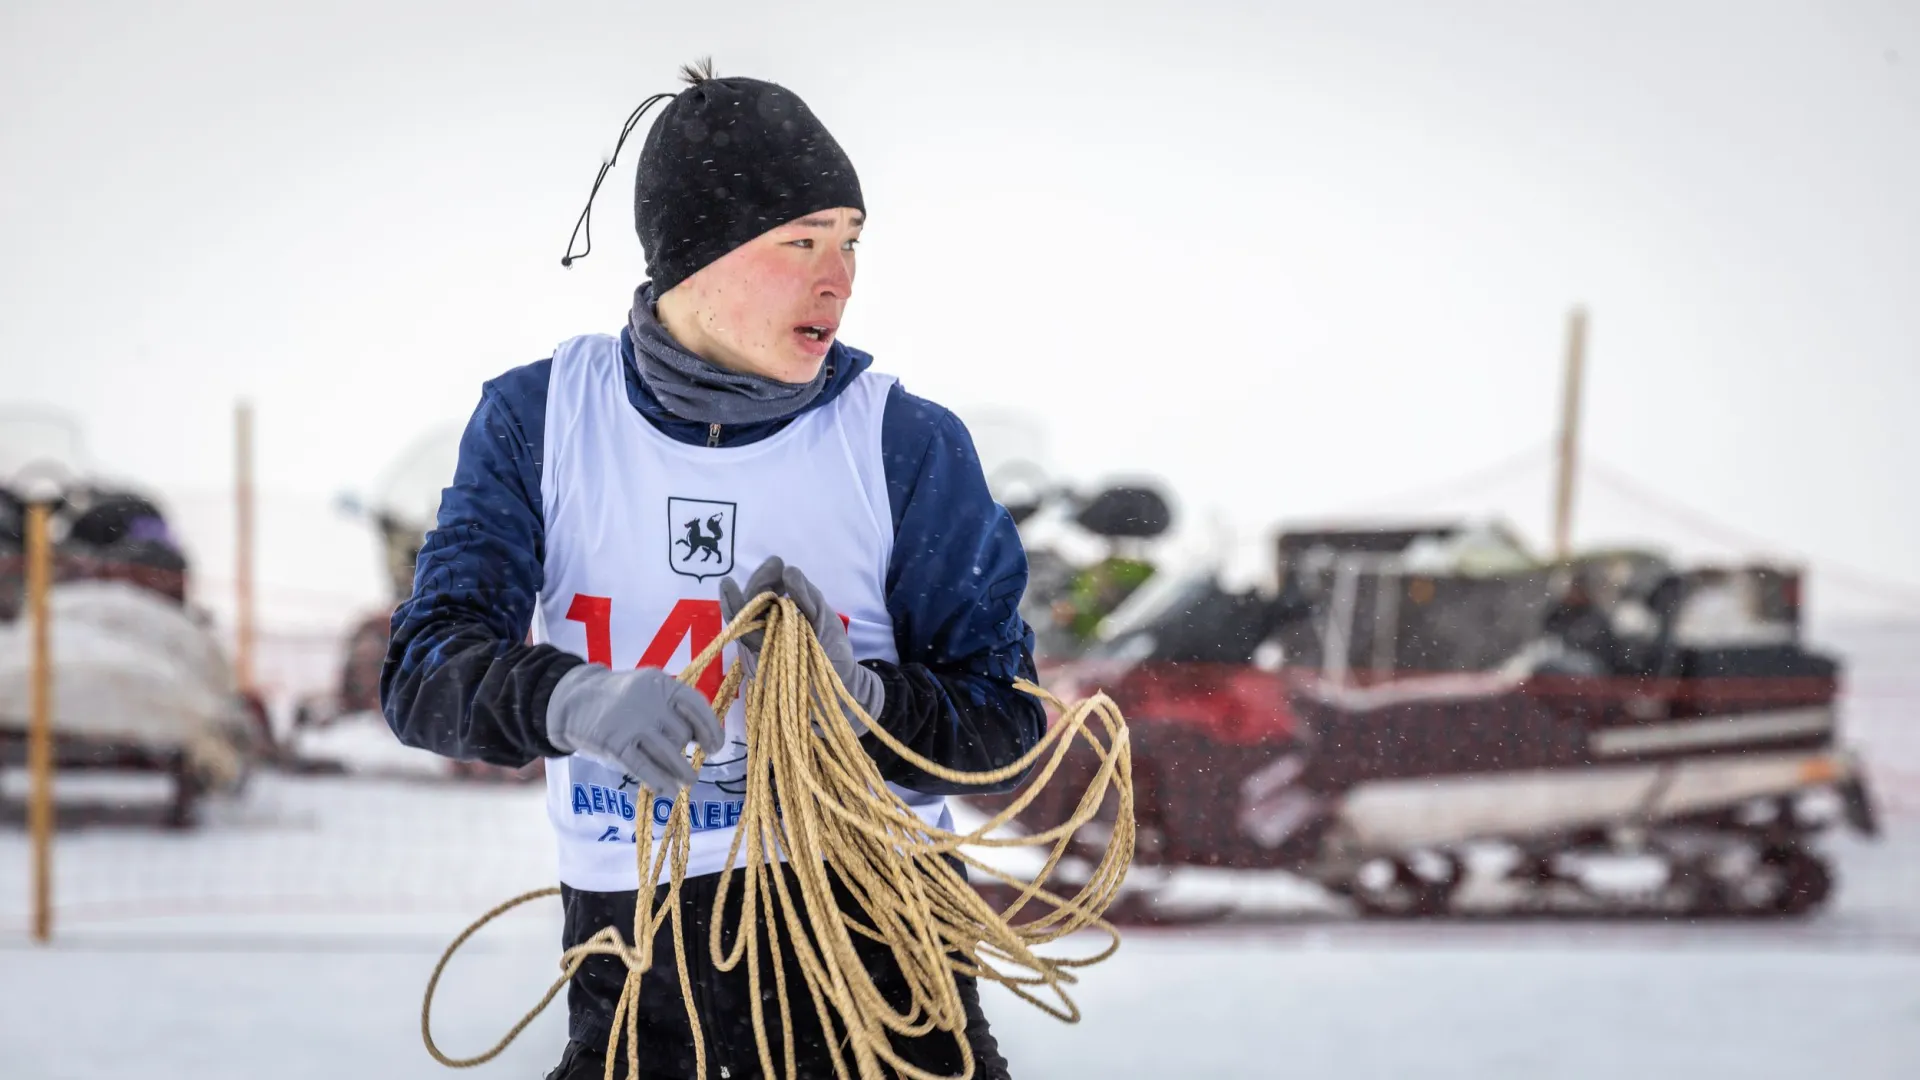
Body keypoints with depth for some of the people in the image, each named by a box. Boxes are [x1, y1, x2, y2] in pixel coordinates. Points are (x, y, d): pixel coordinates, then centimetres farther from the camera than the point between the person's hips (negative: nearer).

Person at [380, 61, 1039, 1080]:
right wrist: (579, 702, -30)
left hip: (864, 913, -1)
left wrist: (857, 697, -23)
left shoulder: (907, 443, -2)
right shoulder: (539, 419, 2)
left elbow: (1004, 721, -1)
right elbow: (425, 672, -8)